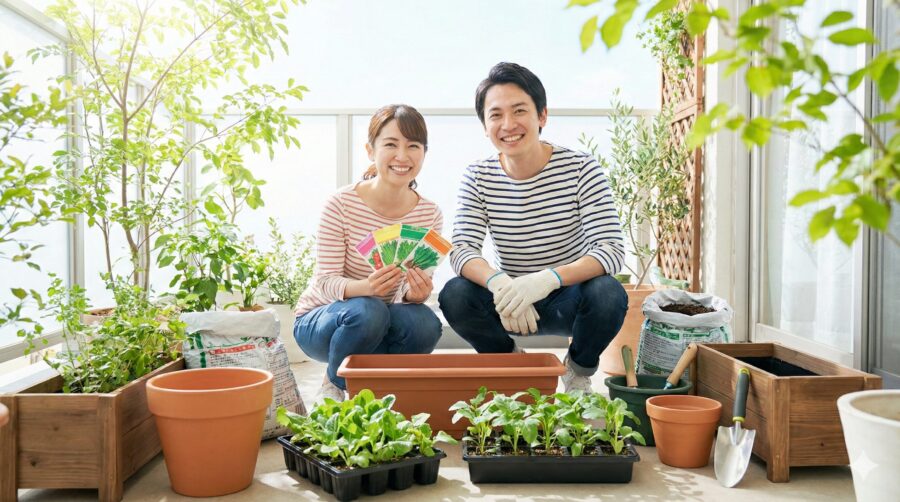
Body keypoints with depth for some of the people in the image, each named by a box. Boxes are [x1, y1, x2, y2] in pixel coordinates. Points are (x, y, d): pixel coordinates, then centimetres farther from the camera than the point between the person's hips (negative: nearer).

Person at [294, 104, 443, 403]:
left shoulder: (430, 214, -7)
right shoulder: (342, 204, -18)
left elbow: (415, 287, -7)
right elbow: (325, 282, -20)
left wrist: (415, 293, -33)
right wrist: (365, 287, -42)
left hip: (382, 325, 3)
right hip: (319, 322, -3)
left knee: (425, 324, -29)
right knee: (368, 311, -35)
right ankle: (333, 386, -2)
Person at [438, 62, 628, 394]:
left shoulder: (580, 168, -14)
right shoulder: (478, 177, -5)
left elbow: (612, 250, -22)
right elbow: (461, 250, -15)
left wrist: (549, 278, -40)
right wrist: (498, 283, -38)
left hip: (569, 298, -1)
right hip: (510, 303, 2)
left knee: (609, 294, -33)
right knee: (454, 296, -26)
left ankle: (579, 371, 2)